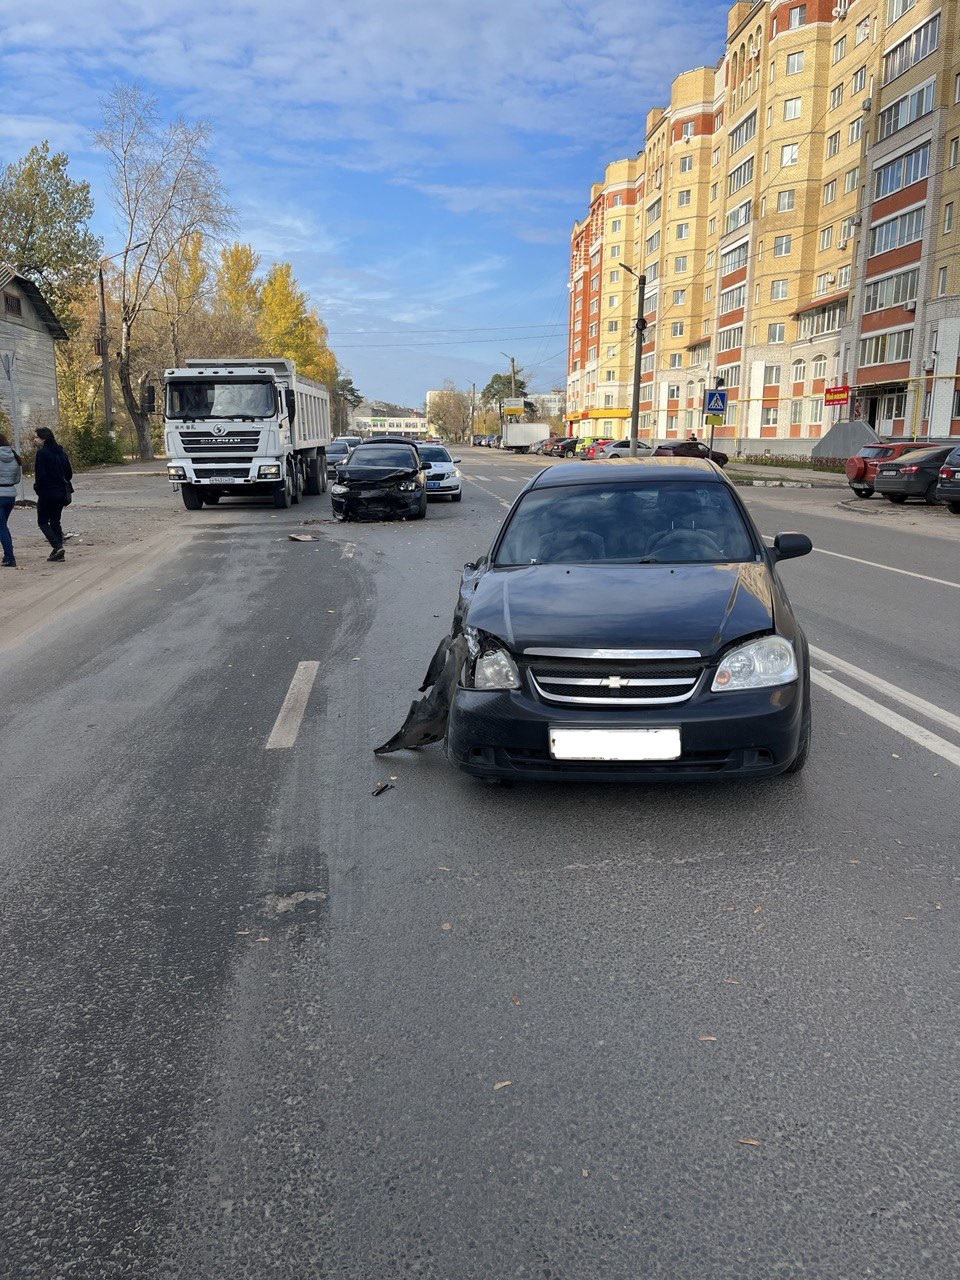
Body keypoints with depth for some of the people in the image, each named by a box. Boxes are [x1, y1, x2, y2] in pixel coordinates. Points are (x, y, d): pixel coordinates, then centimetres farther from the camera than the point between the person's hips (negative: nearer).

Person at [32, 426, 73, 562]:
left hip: (47, 492, -7)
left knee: (43, 521, 5)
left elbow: (40, 474, -18)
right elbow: (69, 473, 11)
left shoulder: (42, 452, -13)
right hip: (61, 493, 7)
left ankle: (58, 546, -11)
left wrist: (38, 488, -5)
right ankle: (58, 551, 8)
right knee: (55, 521, 13)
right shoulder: (61, 452, 9)